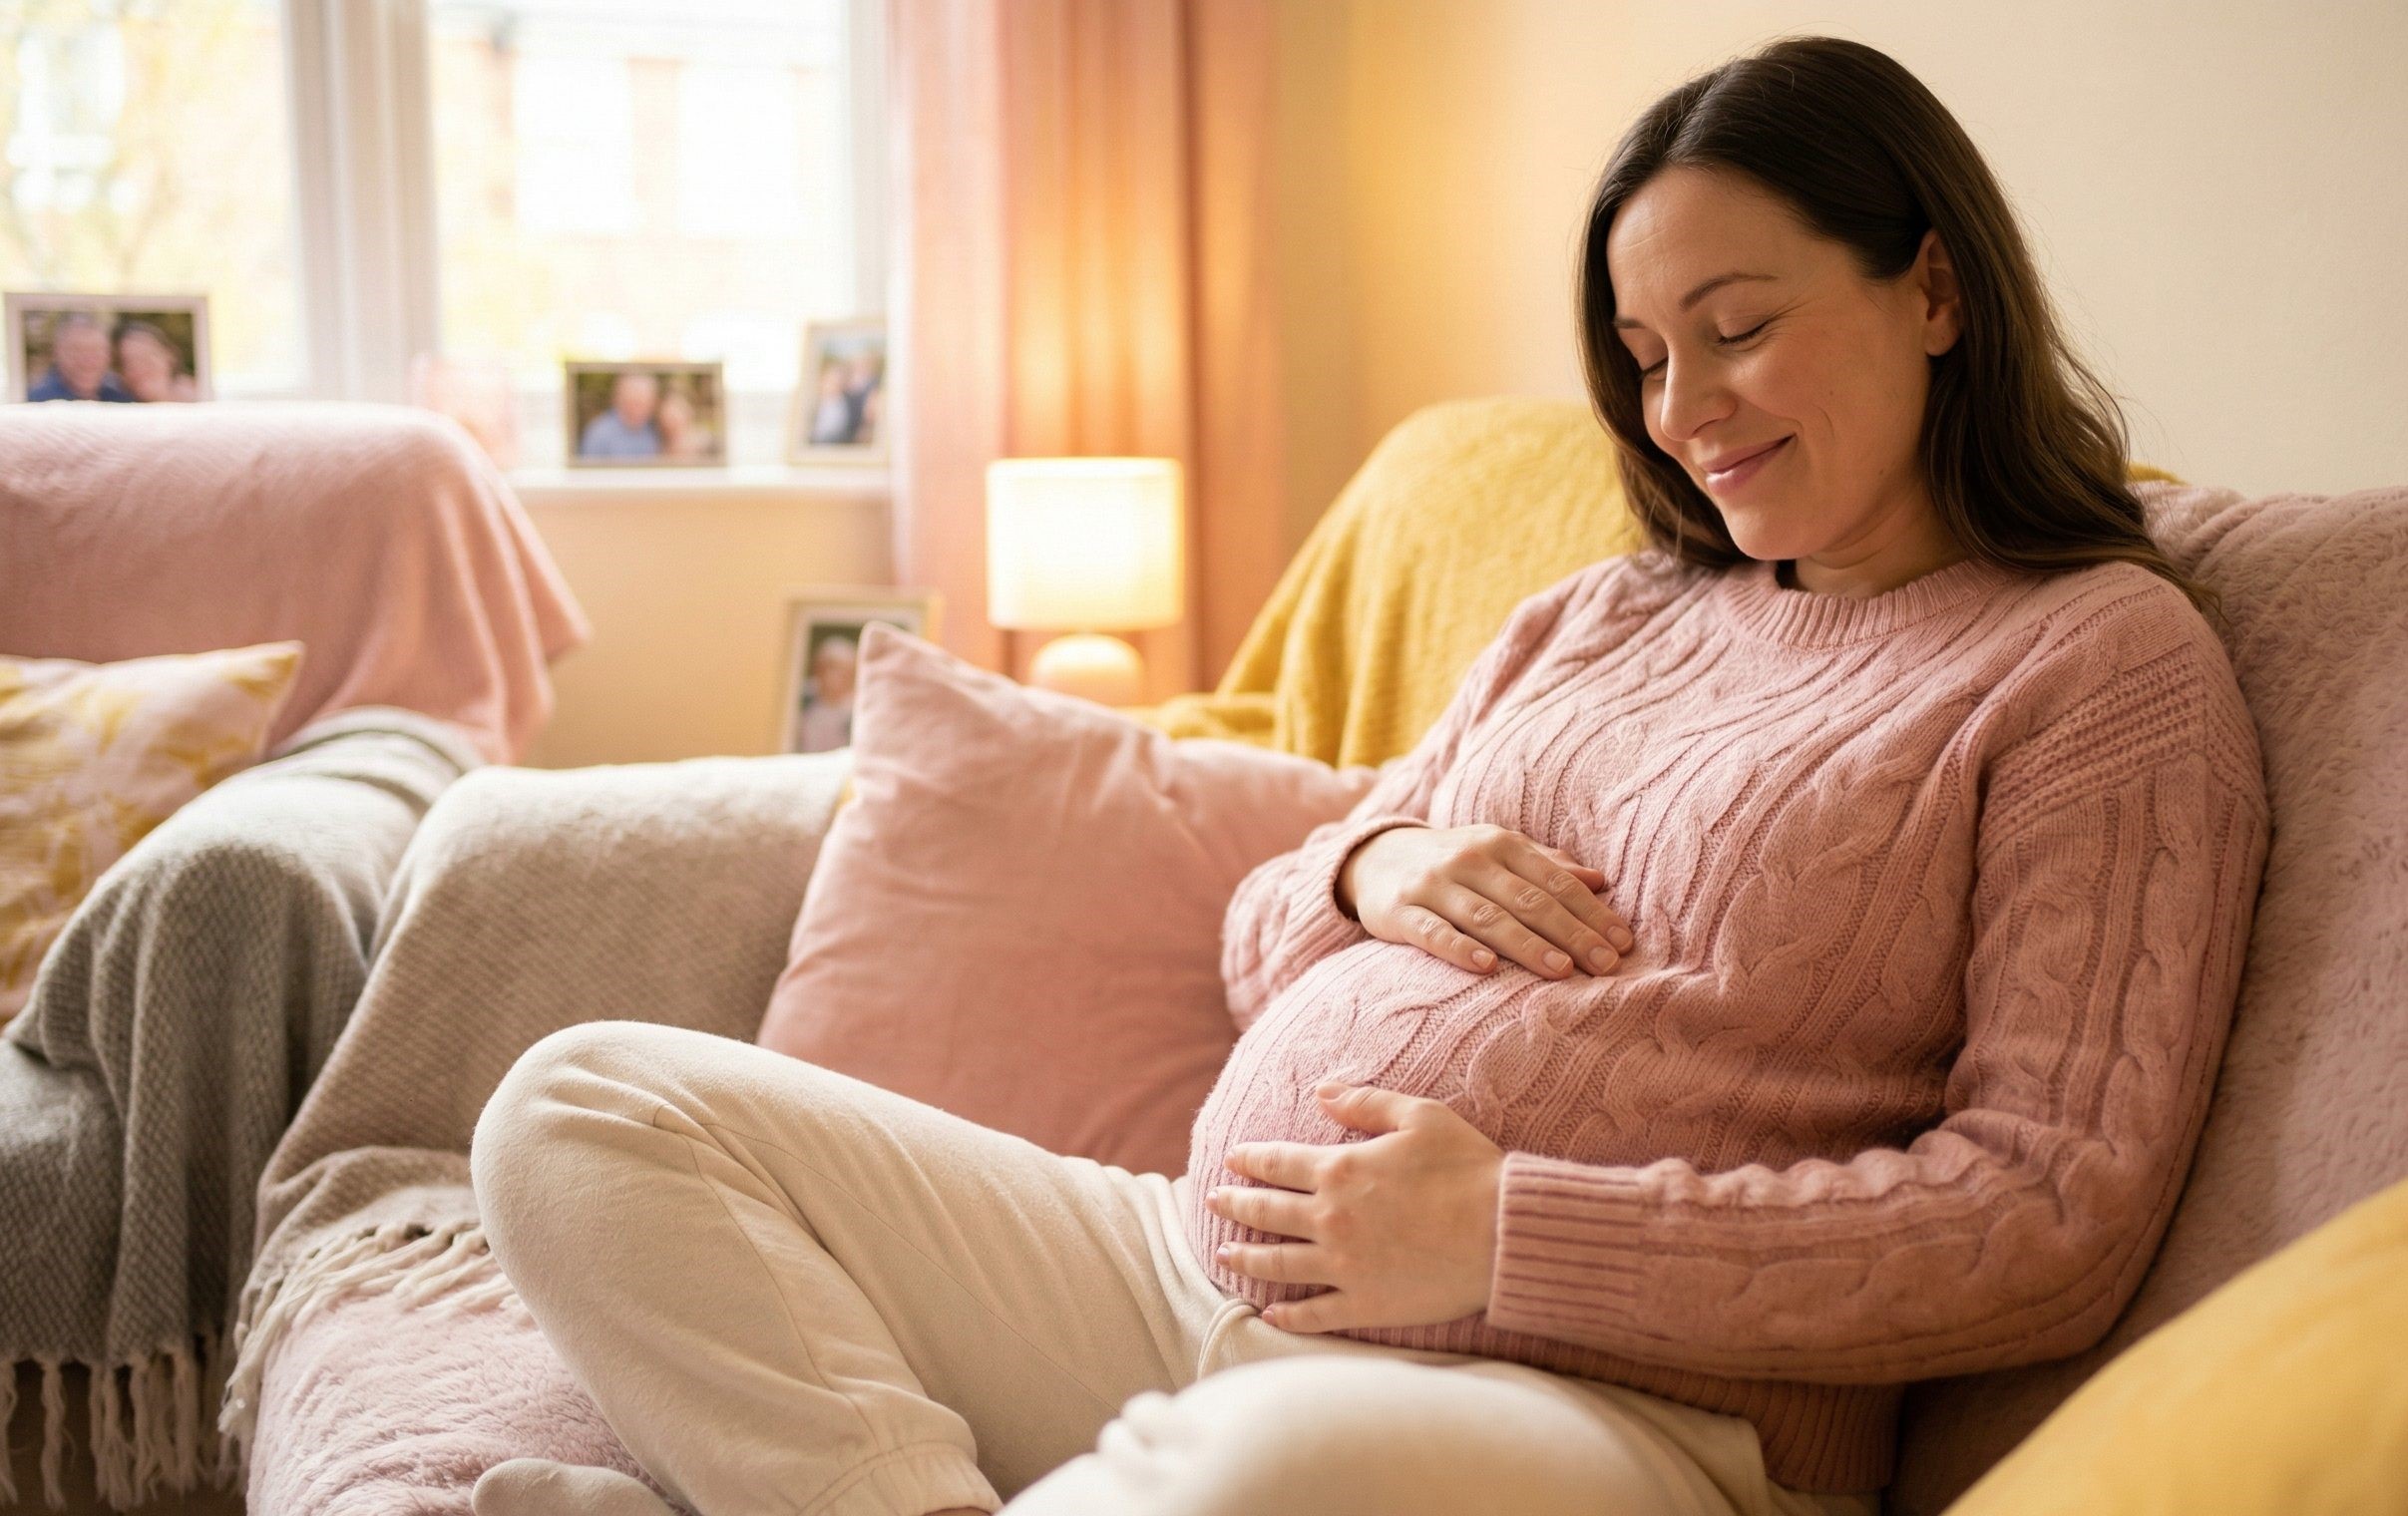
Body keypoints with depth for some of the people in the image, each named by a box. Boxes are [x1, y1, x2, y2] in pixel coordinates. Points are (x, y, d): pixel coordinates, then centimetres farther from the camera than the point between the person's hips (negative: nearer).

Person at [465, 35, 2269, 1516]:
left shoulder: (2112, 659, 1)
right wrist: (1372, 869, -1)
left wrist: (1509, 1237, -15)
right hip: (1197, 1265, 7)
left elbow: (2055, 1216, -9)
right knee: (582, 1111, -4)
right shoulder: (1594, 615, 20)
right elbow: (1256, 952, 24)